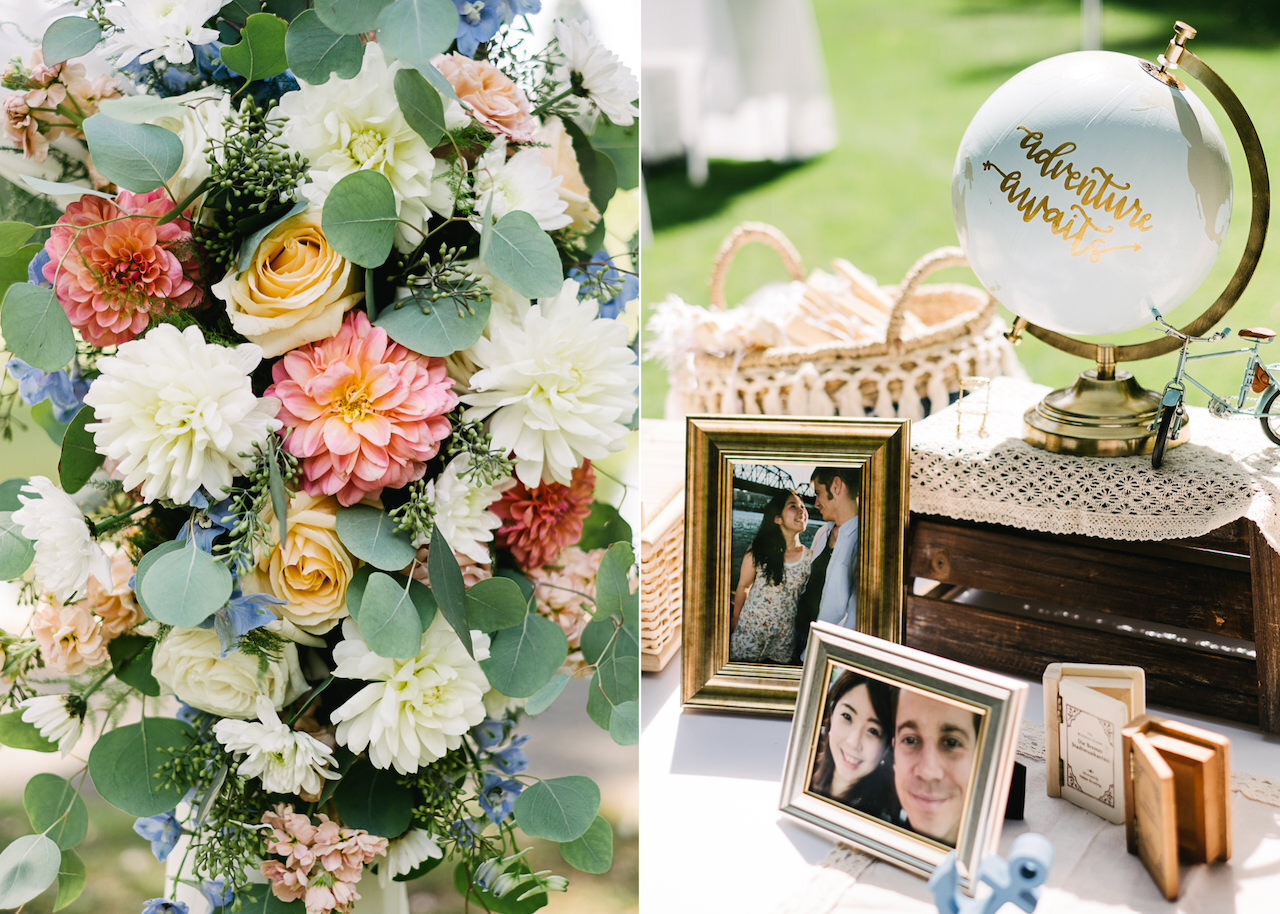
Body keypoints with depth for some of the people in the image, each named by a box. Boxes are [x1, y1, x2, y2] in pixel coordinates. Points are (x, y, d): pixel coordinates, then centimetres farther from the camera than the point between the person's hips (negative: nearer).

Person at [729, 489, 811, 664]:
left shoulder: (809, 557, -4)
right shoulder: (758, 550, -9)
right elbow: (743, 587, 2)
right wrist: (735, 618, 9)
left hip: (785, 634, 1)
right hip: (751, 628, -1)